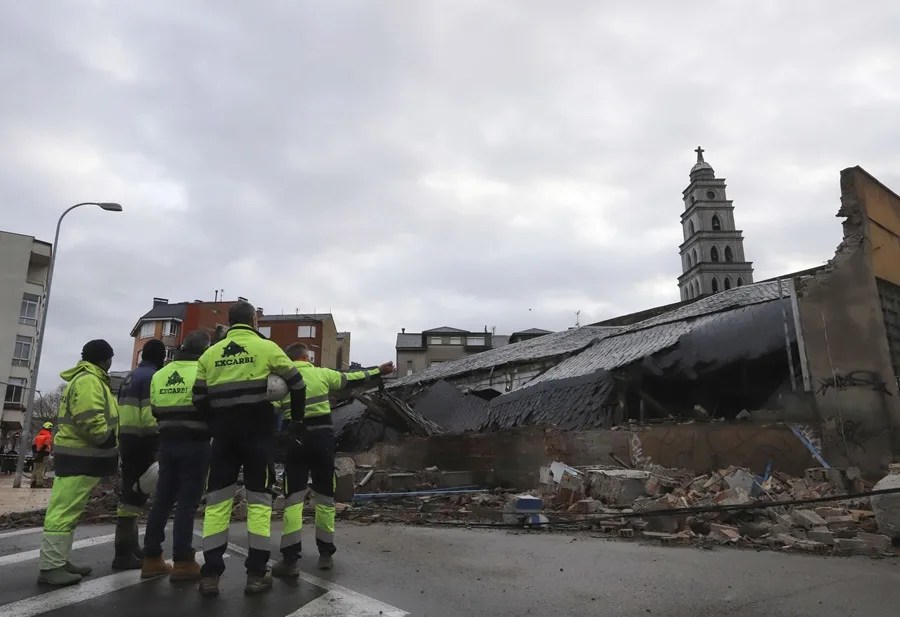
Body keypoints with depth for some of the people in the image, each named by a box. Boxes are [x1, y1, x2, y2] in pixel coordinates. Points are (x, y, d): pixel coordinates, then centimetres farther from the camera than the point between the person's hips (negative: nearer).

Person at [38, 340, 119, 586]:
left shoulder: (91, 379, 19)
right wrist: (109, 441, -13)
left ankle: (60, 561, 21)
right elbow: (91, 421, -25)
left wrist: (109, 444, 16)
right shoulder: (88, 381, -16)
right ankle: (50, 567, -4)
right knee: (64, 511, -7)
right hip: (80, 457, -11)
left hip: (81, 455, 11)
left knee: (69, 511, 14)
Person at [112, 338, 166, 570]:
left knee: (130, 493, 15)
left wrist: (122, 443, 21)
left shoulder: (131, 377, 20)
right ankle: (124, 553, -5)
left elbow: (122, 413, 20)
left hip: (127, 440, 10)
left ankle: (130, 548, 24)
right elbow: (150, 416, -19)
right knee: (134, 495, -7)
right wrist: (156, 449, -18)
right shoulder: (151, 376, -10)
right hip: (142, 442, -10)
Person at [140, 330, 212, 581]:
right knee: (187, 502, -3)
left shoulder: (159, 375, 11)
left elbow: (155, 411, 13)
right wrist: (209, 430, 8)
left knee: (162, 500, 12)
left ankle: (151, 559, 17)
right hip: (195, 443, -6)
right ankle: (182, 562, 1)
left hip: (167, 442, 6)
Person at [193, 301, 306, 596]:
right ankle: (256, 574, 7)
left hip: (224, 436, 3)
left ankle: (210, 575, 9)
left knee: (217, 501, 10)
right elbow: (296, 383, 1)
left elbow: (199, 399, 8)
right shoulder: (266, 348, -3)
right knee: (259, 501, 5)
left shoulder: (209, 354, 6)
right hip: (258, 435, -2)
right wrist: (297, 414, 18)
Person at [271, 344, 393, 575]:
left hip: (296, 439, 0)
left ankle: (290, 559, -2)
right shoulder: (321, 373, 5)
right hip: (322, 437, 0)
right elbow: (352, 378, 14)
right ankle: (325, 554, 20)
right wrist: (379, 371, 26)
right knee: (324, 497, 12)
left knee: (293, 498, 3)